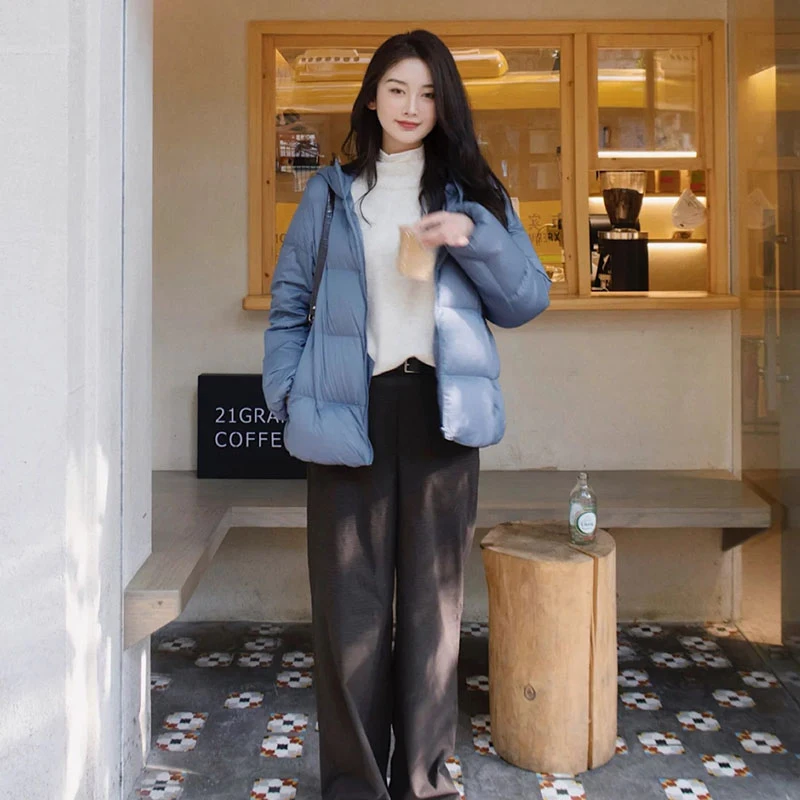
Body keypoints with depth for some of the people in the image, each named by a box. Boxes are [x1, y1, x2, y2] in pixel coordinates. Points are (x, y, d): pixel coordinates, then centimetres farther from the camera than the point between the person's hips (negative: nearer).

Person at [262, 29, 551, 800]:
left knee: (434, 597, 7)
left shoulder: (471, 193, 13)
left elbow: (526, 300, 7)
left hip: (439, 410, 1)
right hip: (350, 412, -1)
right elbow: (289, 301, 9)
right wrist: (289, 393, -4)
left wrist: (476, 238, -10)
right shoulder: (329, 193, 11)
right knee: (351, 601, 1)